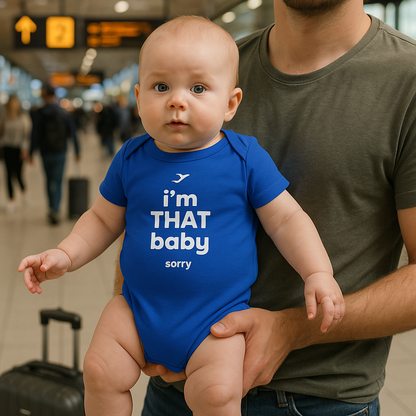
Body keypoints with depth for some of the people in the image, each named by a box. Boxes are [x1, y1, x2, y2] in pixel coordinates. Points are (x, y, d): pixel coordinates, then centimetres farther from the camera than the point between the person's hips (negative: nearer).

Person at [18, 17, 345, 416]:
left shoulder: (245, 158, -7)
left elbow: (285, 219, -2)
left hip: (217, 318, -3)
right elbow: (103, 219, 12)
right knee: (101, 373, -7)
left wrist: (318, 273, -13)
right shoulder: (131, 159, 0)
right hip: (138, 308, 3)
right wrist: (64, 255, -1)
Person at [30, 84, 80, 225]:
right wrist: (77, 151, 4)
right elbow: (72, 133, -3)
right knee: (57, 182, 3)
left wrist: (31, 153, -2)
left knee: (49, 181, 16)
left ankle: (53, 208, 22)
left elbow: (35, 135, -8)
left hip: (45, 152, 0)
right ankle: (55, 209, -14)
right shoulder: (64, 113, -3)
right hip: (60, 152, 0)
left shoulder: (39, 113, -6)